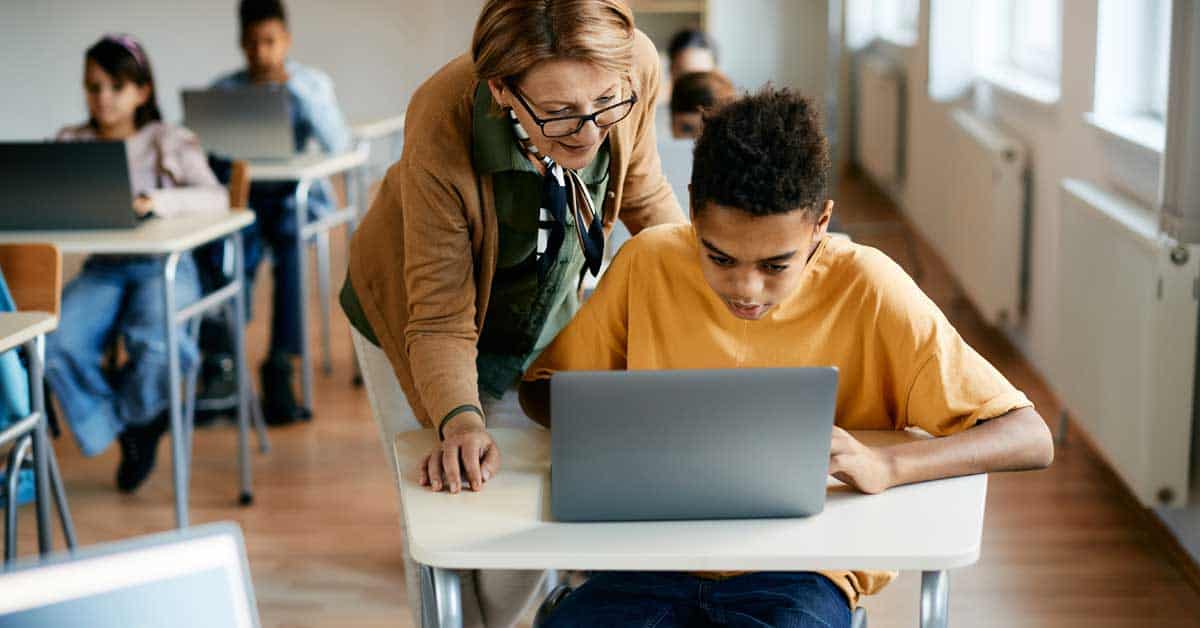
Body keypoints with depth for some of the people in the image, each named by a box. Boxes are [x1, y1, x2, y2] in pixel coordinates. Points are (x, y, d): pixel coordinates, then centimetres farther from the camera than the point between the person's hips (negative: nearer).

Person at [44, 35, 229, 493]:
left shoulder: (168, 141, 2)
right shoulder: (70, 143, 12)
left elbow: (215, 198, -11)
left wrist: (157, 202, -29)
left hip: (163, 266, -3)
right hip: (103, 268, 3)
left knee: (152, 342, -33)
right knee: (57, 343, -26)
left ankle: (129, 416, 4)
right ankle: (130, 433, -3)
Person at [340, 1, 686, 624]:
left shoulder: (635, 65, -30)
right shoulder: (441, 128, -40)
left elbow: (641, 192, -6)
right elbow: (439, 319, -32)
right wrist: (461, 421, -49)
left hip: (545, 312, 4)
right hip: (418, 315, -3)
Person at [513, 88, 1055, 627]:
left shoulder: (866, 290, -8)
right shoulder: (649, 263, -1)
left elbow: (1031, 439, -9)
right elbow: (541, 387, 10)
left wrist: (883, 466, -28)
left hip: (802, 572, 0)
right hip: (657, 557, 1)